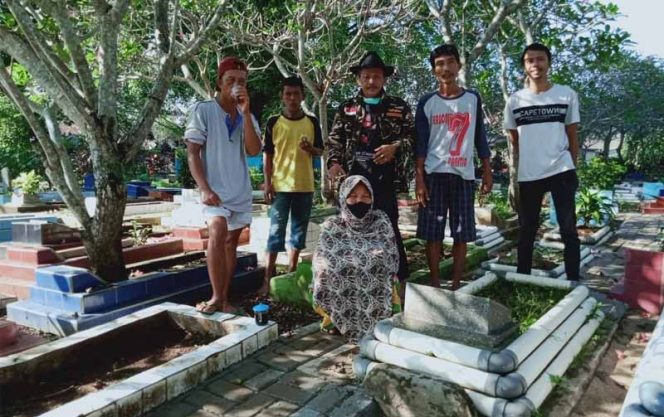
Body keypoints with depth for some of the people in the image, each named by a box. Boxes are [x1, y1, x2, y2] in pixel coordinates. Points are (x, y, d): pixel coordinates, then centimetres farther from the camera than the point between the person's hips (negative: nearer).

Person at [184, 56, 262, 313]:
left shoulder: (247, 117, 8)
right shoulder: (203, 110, -5)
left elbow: (254, 151, -8)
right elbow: (192, 153, -8)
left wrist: (245, 112, -14)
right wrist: (204, 188, -18)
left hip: (241, 191, 5)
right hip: (215, 189, -5)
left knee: (231, 241, 8)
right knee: (218, 234, -26)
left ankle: (224, 297, 18)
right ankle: (216, 297, -16)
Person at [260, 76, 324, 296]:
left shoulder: (312, 122, 5)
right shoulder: (274, 122, 0)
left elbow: (320, 151, 10)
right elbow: (267, 154, 1)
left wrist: (310, 148, -13)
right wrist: (267, 182, -6)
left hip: (305, 186, 3)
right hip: (280, 185, -3)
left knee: (299, 231, 11)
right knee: (276, 232, -4)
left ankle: (291, 273, 25)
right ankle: (268, 280, -2)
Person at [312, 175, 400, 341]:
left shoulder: (381, 221, 7)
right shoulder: (332, 226, 6)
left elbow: (392, 257, 1)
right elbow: (321, 261, -1)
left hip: (376, 285, 0)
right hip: (339, 286, 0)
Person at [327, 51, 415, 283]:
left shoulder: (399, 107, 10)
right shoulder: (346, 108, 14)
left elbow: (412, 136, 7)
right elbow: (335, 140, 10)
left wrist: (395, 147, -12)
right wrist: (334, 163, -7)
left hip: (385, 178, -2)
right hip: (354, 178, 2)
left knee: (388, 228, -1)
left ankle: (399, 277, 11)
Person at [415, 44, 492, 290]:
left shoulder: (473, 99, 8)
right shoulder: (427, 103, 4)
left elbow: (480, 138, 11)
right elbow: (420, 145, 0)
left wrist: (487, 172, 7)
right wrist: (419, 180, -6)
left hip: (464, 175, 1)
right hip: (434, 175, -1)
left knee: (461, 234, 2)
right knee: (432, 234, 1)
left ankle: (455, 286, 13)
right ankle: (435, 286, 13)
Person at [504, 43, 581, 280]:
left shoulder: (567, 95, 2)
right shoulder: (515, 101, 4)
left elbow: (572, 136, 7)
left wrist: (572, 167, 4)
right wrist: (528, 160, 11)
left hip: (561, 171, -1)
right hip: (528, 175, 1)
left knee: (569, 229, 2)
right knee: (526, 230, 10)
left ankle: (573, 281, 11)